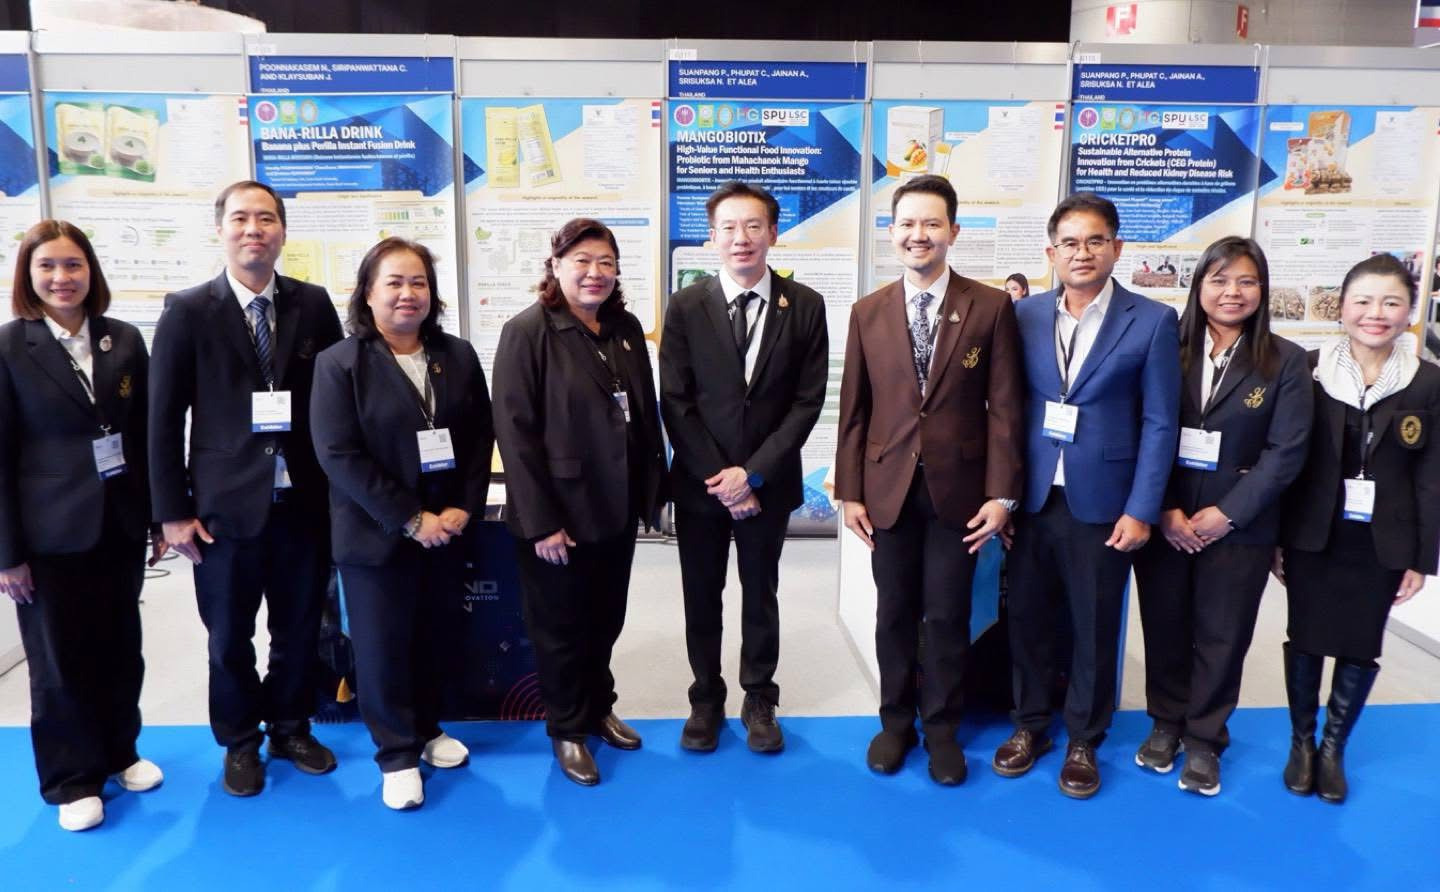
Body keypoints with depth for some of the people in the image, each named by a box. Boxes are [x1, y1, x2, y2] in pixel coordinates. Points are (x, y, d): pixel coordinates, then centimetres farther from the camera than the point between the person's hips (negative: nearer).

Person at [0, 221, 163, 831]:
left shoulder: (125, 340, 3)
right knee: (59, 660, 9)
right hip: (52, 534, -3)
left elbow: (147, 436, 6)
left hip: (120, 525, 3)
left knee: (121, 647, 14)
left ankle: (120, 752, 34)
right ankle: (72, 780, 26)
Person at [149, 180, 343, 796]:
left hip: (304, 502, 2)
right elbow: (164, 419, -3)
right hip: (226, 505, -2)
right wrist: (172, 511, -6)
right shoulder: (187, 312, -4)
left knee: (299, 629, 15)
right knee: (230, 637, 12)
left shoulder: (314, 305, 2)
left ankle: (290, 729, 36)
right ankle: (239, 743, 33)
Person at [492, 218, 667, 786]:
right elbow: (514, 431, -16)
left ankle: (599, 708, 39)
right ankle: (567, 730, 29)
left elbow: (646, 414, 10)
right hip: (559, 514, -5)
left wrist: (653, 492, 7)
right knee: (560, 628, 11)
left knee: (606, 620, 18)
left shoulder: (626, 329, 5)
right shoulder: (527, 332, -12)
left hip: (616, 509, 5)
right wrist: (541, 521, -19)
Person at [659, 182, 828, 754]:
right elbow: (675, 403, -5)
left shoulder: (804, 306, -3)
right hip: (700, 483, 1)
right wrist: (719, 479, -12)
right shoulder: (686, 307, -3)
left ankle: (759, 700, 30)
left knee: (760, 595, 13)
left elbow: (807, 402, -6)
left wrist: (752, 474, -13)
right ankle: (706, 700, 30)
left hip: (768, 482, 0)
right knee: (701, 597, 12)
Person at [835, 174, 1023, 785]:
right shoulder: (867, 313, 3)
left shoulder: (990, 307, -3)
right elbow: (853, 409, 4)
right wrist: (849, 491, 0)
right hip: (888, 487, 2)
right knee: (894, 614, 13)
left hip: (958, 488, -1)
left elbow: (1004, 408, -4)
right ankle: (895, 721, 31)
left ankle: (941, 727, 28)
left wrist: (1001, 493, -8)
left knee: (947, 617, 9)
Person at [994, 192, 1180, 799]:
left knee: (1095, 628, 10)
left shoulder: (1152, 322, -3)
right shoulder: (1024, 316, 4)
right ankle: (1030, 724, 31)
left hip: (1101, 502, -2)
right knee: (1027, 617, 11)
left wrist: (1141, 510, -9)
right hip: (1031, 498, 2)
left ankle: (1083, 740, 28)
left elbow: (1159, 423, -4)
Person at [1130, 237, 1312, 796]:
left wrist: (1226, 514, -13)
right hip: (1163, 522, 1)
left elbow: (1286, 452, -6)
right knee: (1164, 627, 11)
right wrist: (1165, 510, -11)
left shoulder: (1286, 362, -1)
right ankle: (1166, 722, 30)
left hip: (1238, 527, -1)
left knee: (1220, 637, 8)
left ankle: (1204, 739, 25)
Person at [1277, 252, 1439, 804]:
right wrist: (1274, 536, -3)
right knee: (1305, 640, 11)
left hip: (1381, 543, 1)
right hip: (1313, 536, -1)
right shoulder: (1310, 370, -6)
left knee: (1360, 648, 11)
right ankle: (1301, 742, 30)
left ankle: (1333, 748, 30)